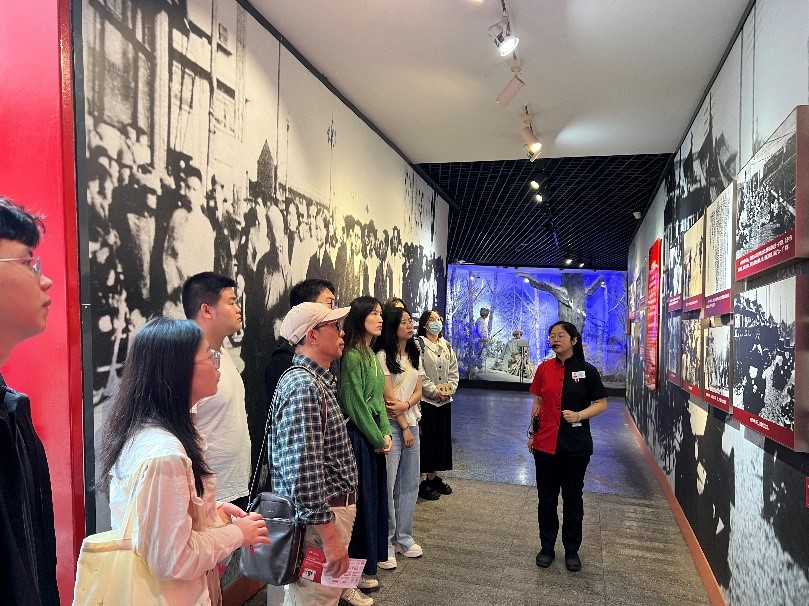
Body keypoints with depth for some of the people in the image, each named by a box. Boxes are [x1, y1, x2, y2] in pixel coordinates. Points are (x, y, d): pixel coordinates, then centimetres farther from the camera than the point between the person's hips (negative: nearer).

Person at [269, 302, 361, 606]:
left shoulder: (318, 380, 10)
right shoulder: (303, 386, -23)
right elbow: (302, 473, -30)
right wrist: (330, 536, -27)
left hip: (332, 507, 10)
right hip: (319, 516, -10)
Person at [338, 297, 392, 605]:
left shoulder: (371, 354, 10)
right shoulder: (352, 356, -18)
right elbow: (356, 405, -18)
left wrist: (385, 433, 3)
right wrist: (377, 439, -10)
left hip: (374, 437, 9)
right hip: (358, 437, -9)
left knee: (374, 498, 17)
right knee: (361, 501, 4)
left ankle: (368, 562, 35)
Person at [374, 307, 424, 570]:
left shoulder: (414, 355, 13)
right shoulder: (383, 356, -9)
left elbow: (418, 391, 7)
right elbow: (388, 396, -11)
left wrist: (404, 405, -14)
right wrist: (404, 427, -8)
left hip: (411, 422, 7)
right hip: (392, 425, -7)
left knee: (410, 484, 11)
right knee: (388, 484, -4)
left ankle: (403, 537, 25)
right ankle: (386, 543, 10)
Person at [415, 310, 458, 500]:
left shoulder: (446, 346, 14)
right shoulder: (419, 345, -8)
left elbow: (454, 370, 13)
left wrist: (450, 388, -3)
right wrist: (435, 391, -16)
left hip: (445, 400, 7)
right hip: (426, 400, -7)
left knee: (442, 437, 11)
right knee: (427, 439, -2)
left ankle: (434, 477, 24)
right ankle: (425, 482, 8)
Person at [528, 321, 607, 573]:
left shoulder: (587, 371, -5)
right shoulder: (544, 368, 3)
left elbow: (601, 403, -2)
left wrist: (579, 415, -18)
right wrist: (532, 433, 8)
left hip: (576, 444, -2)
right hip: (545, 443, 2)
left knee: (572, 498, 11)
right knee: (546, 497, 11)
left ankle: (572, 550, 28)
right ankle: (547, 547, 27)